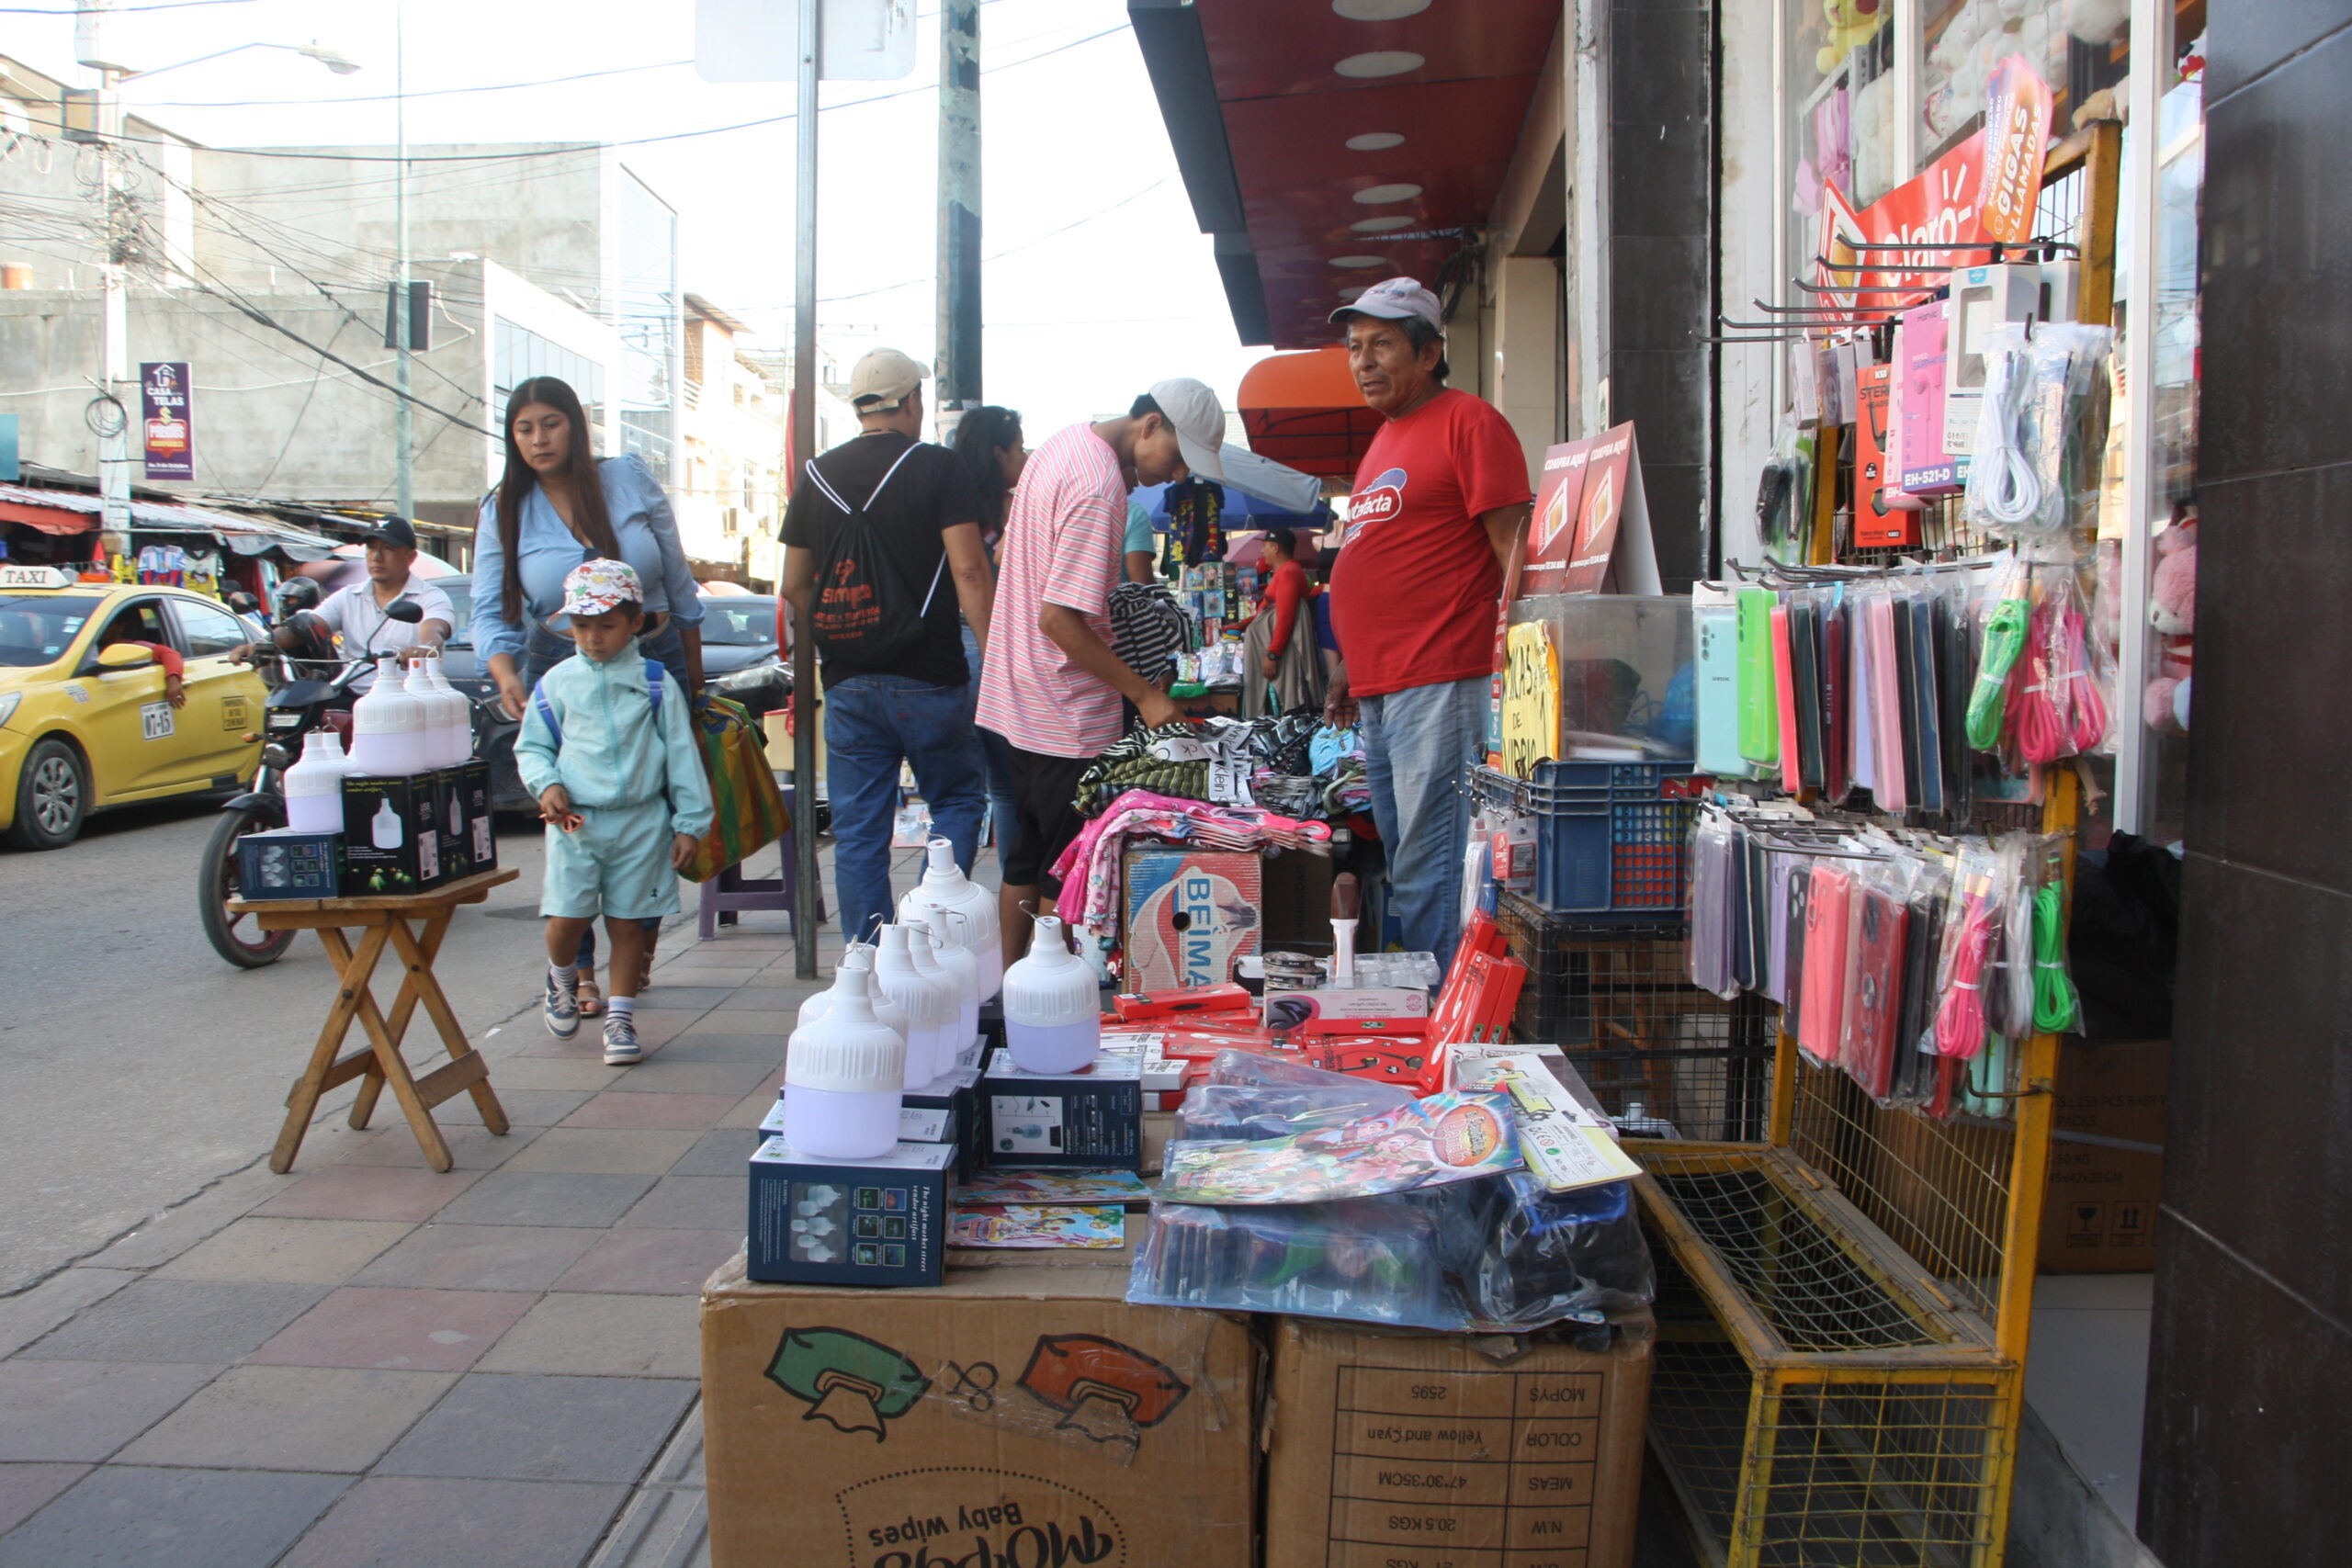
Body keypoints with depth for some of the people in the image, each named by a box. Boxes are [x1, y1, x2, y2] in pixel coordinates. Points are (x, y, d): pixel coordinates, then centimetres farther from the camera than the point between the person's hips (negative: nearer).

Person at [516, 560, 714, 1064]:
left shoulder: (655, 682, 2)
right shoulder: (556, 683, 5)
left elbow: (681, 754, 3)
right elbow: (530, 748, 14)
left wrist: (689, 823, 0)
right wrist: (546, 785, -7)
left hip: (642, 823, 0)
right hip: (574, 821, 0)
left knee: (628, 923, 4)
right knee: (566, 919, -4)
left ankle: (619, 1018, 16)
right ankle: (562, 980, 28)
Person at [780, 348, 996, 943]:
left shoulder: (817, 476, 9)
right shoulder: (936, 466, -5)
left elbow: (794, 587, 12)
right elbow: (969, 571, -13)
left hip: (847, 683, 4)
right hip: (929, 680, -4)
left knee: (857, 834, 8)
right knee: (957, 800, 14)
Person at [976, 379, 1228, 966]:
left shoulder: (1065, 443, 9)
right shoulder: (1101, 487, -22)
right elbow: (1058, 620, -25)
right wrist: (1143, 693, -21)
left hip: (1019, 699, 10)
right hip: (1068, 718, -10)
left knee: (1026, 861, 17)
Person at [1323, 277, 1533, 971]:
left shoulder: (1467, 422, -5)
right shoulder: (1386, 438, 22)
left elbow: (1515, 551, -11)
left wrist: (1510, 677, -19)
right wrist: (1351, 671, 24)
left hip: (1438, 687, -9)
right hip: (1379, 694, 9)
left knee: (1428, 876, -10)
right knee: (1402, 871, 13)